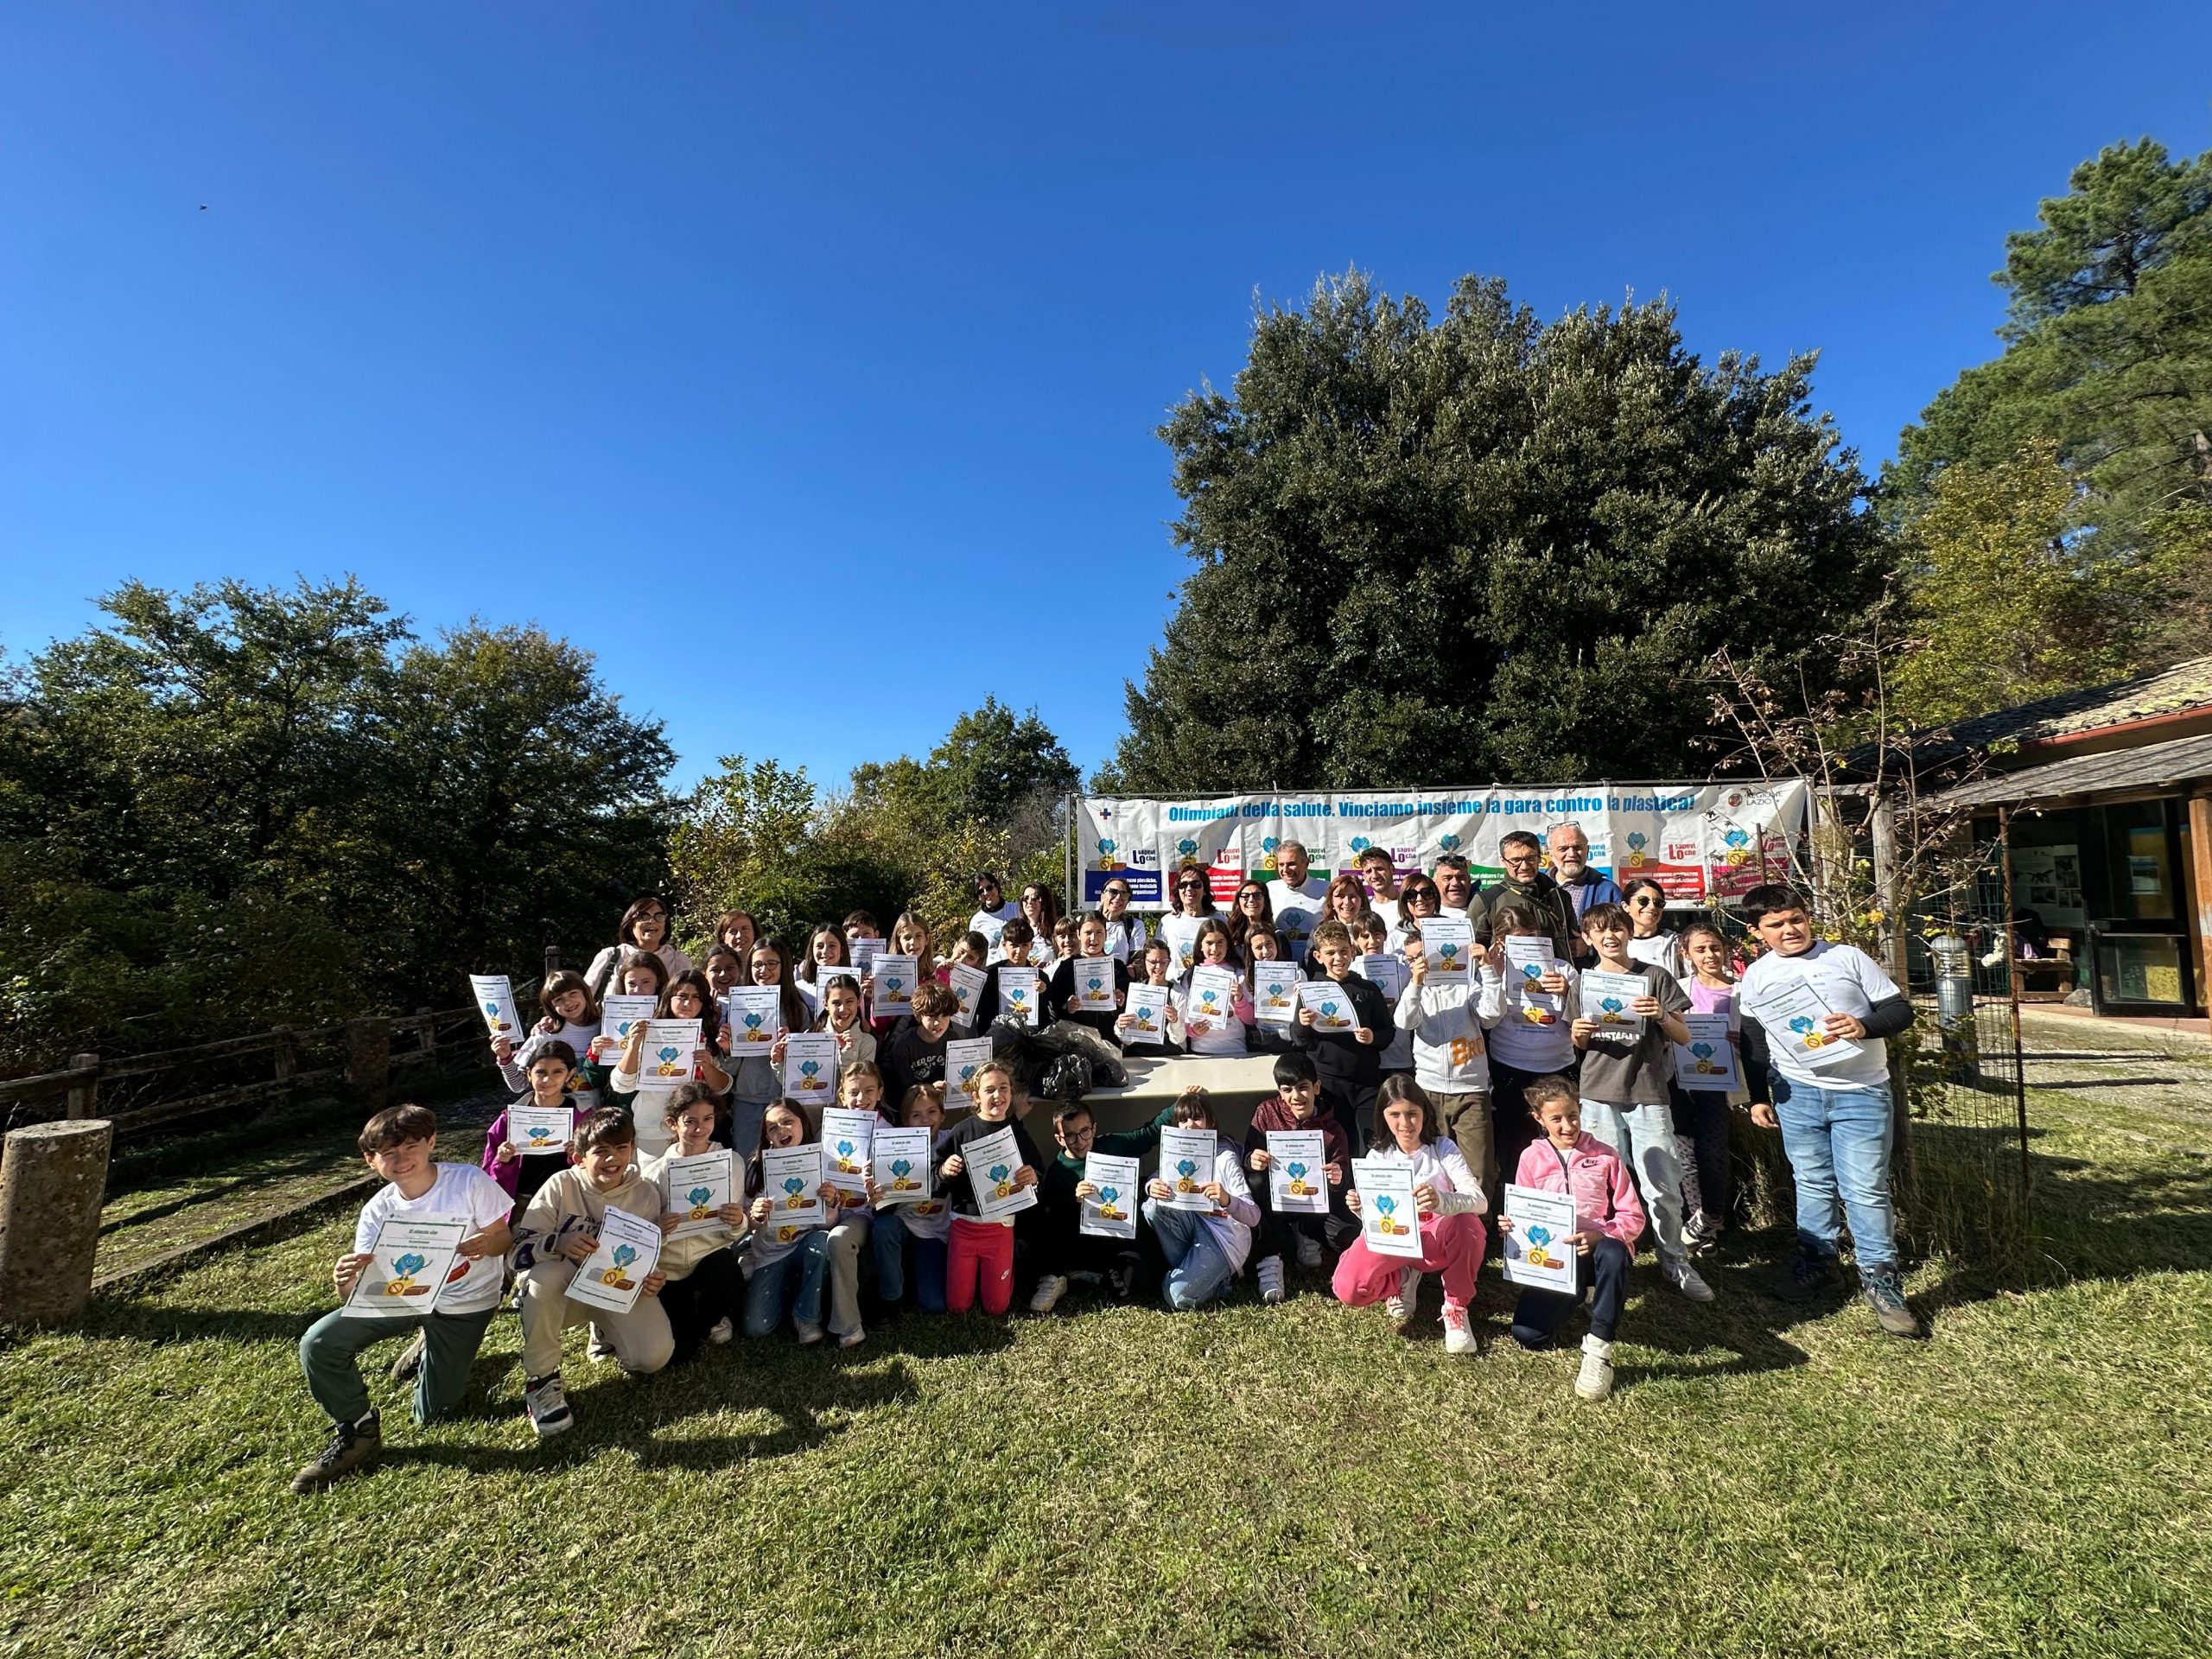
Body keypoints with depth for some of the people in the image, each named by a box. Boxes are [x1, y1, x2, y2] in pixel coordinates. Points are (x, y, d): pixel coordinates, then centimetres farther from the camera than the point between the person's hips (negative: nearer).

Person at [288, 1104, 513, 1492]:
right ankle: (355, 1432, 6)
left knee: (429, 1413, 1)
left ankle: (430, 1348, 35)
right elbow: (360, 1290, -17)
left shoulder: (470, 1181, -23)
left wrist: (487, 1244, -39)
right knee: (318, 1344, -19)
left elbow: (503, 1240, -16)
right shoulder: (377, 1211, -13)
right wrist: (345, 1282, -40)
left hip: (464, 1306, -3)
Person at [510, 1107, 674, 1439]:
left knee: (655, 1355, -21)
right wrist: (558, 1242, -36)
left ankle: (605, 1330, 16)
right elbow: (522, 1247, -15)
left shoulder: (646, 1194, -8)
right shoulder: (562, 1186, -14)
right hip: (567, 1287, -1)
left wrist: (652, 1279, -18)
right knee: (544, 1276, -37)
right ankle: (541, 1379, -14)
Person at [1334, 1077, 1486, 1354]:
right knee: (1347, 1288, -26)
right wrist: (1362, 1210, -32)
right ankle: (1402, 1279, 7)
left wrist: (1442, 1200, -45)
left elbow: (1479, 1200, -23)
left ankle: (1456, 1309, -11)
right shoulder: (1378, 1157, -4)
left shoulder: (1443, 1148, -10)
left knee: (1468, 1224, -36)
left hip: (1438, 1240, -1)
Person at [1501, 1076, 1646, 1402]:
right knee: (1527, 1335, -15)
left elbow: (1633, 1216, -3)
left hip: (1599, 1249, -2)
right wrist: (1511, 1225, -16)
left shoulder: (1604, 1156, 1)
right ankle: (1573, 1297, 18)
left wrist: (1600, 1236, -22)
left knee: (1612, 1253, -41)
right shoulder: (1531, 1157, 4)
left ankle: (1599, 1348, -23)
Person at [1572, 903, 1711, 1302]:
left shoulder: (1655, 977, 3)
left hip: (1648, 1093, -1)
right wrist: (1579, 1035, -8)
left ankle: (1675, 1262, 16)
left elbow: (1684, 1037, 2)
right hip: (1599, 1094, 2)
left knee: (1663, 1185, -1)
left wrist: (1661, 1017, -18)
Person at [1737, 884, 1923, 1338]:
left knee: (1866, 1188, -1)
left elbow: (1901, 1011, 0)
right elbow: (1752, 1042, 11)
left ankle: (1880, 1280, 13)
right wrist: (1758, 1097, 9)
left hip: (1862, 1092, -2)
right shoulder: (1756, 977, 5)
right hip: (1796, 1093, 2)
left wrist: (1864, 1026, -21)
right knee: (1812, 1184, 11)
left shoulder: (1848, 957, -1)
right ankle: (1816, 1261, 25)